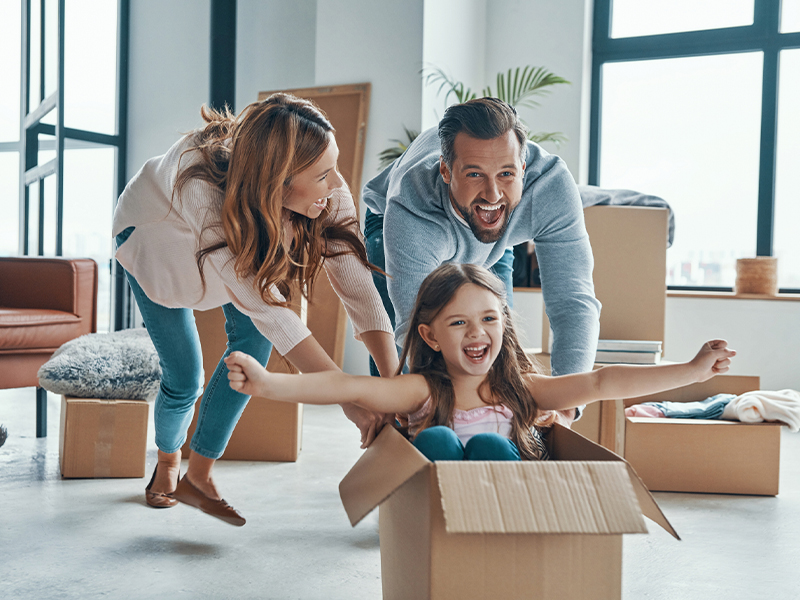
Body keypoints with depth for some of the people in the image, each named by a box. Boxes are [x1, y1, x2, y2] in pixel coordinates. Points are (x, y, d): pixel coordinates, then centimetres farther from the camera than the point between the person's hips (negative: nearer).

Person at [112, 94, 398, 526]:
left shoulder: (328, 193, -34)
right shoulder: (203, 188, -47)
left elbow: (356, 283, -35)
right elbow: (267, 308, -46)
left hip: (240, 238, 4)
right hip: (153, 233, -4)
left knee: (253, 340, -16)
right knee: (184, 377, -5)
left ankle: (198, 475, 2)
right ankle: (167, 460, 30)